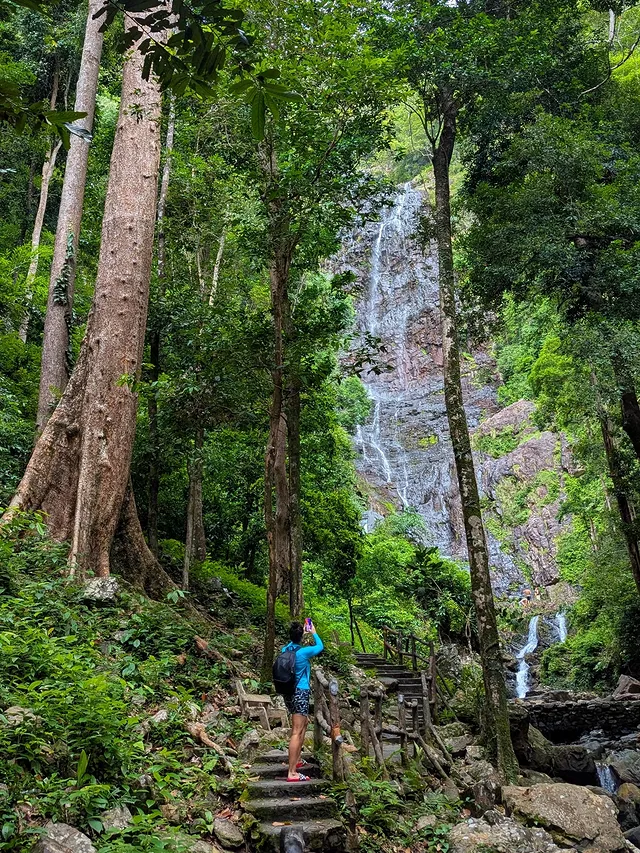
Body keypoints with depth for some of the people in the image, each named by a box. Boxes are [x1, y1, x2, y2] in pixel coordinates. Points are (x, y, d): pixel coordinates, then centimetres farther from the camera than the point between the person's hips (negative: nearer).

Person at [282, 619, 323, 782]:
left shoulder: (285, 650, 2)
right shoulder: (303, 652, -15)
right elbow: (320, 646, 5)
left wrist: (302, 634, 33)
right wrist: (314, 633, 19)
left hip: (289, 693, 8)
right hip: (300, 693, -8)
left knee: (304, 723, 25)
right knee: (297, 732, -10)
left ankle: (297, 760, 30)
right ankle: (292, 773, -14)